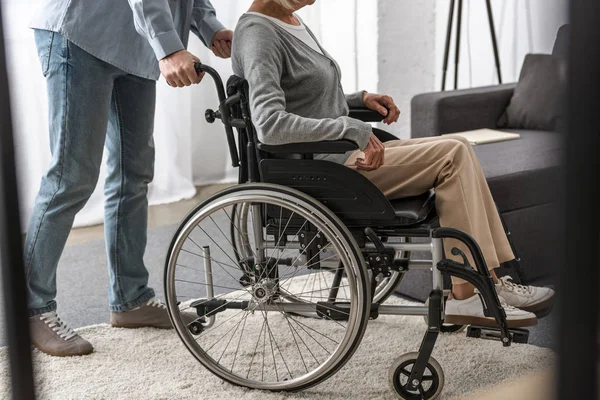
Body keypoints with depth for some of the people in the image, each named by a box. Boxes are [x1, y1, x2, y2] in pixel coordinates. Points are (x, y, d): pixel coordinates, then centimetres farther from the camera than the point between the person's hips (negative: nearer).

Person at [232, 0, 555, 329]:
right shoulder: (259, 33, -14)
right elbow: (270, 125, -28)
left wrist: (360, 99, 10)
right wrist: (353, 129, -24)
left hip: (345, 154, 10)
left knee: (456, 149, 0)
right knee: (452, 155, -14)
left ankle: (490, 281, -2)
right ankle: (467, 295, -11)